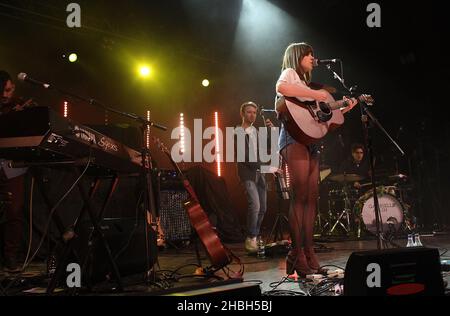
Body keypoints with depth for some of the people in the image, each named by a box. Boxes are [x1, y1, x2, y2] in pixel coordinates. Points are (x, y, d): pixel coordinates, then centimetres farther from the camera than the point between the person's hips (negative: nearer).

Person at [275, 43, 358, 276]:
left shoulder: (306, 84, 30)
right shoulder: (289, 73, 6)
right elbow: (281, 87, -20)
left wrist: (345, 108, 19)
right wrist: (313, 93, -16)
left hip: (311, 141, 9)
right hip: (295, 138, -9)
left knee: (312, 198, 2)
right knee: (300, 197, -14)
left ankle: (309, 256, 3)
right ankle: (297, 257, -13)